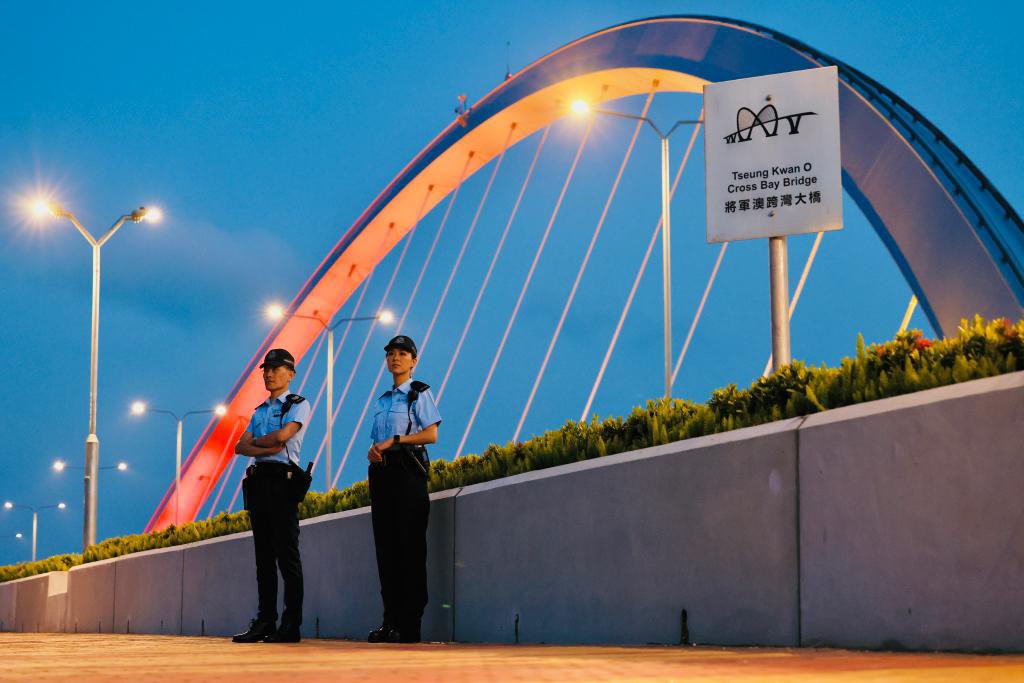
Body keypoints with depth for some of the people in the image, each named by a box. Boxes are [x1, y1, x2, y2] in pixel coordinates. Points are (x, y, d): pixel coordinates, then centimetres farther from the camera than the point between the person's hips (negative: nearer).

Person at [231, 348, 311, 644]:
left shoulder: (298, 405, 3)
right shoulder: (260, 411, 23)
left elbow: (282, 435, -14)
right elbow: (241, 447, 10)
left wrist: (254, 441, 3)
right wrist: (268, 449, -8)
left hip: (282, 478, -7)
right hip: (258, 479, 7)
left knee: (287, 553, -9)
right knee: (264, 554, 6)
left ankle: (291, 624, -10)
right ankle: (265, 621, 8)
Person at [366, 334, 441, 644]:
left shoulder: (420, 393, 1)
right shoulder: (383, 400, 21)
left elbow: (431, 434, -8)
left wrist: (394, 441, -14)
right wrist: (373, 451, 0)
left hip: (408, 470, -7)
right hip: (381, 471, 7)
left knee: (409, 546, -10)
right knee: (385, 546, 3)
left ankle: (410, 626, -11)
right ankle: (390, 621, 6)